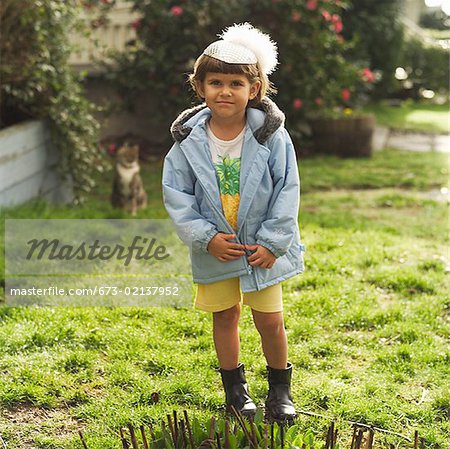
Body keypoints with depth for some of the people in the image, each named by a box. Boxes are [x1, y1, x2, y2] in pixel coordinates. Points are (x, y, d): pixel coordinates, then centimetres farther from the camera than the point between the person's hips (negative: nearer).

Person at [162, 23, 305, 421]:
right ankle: (234, 387, 32)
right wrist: (206, 237, -14)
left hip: (263, 247, -1)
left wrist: (272, 242, -13)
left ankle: (280, 387, 27)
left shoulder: (272, 136, -12)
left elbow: (287, 190, -9)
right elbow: (176, 194, -5)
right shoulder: (189, 141, -8)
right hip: (215, 248, 2)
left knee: (270, 319, 4)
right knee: (225, 315, 14)